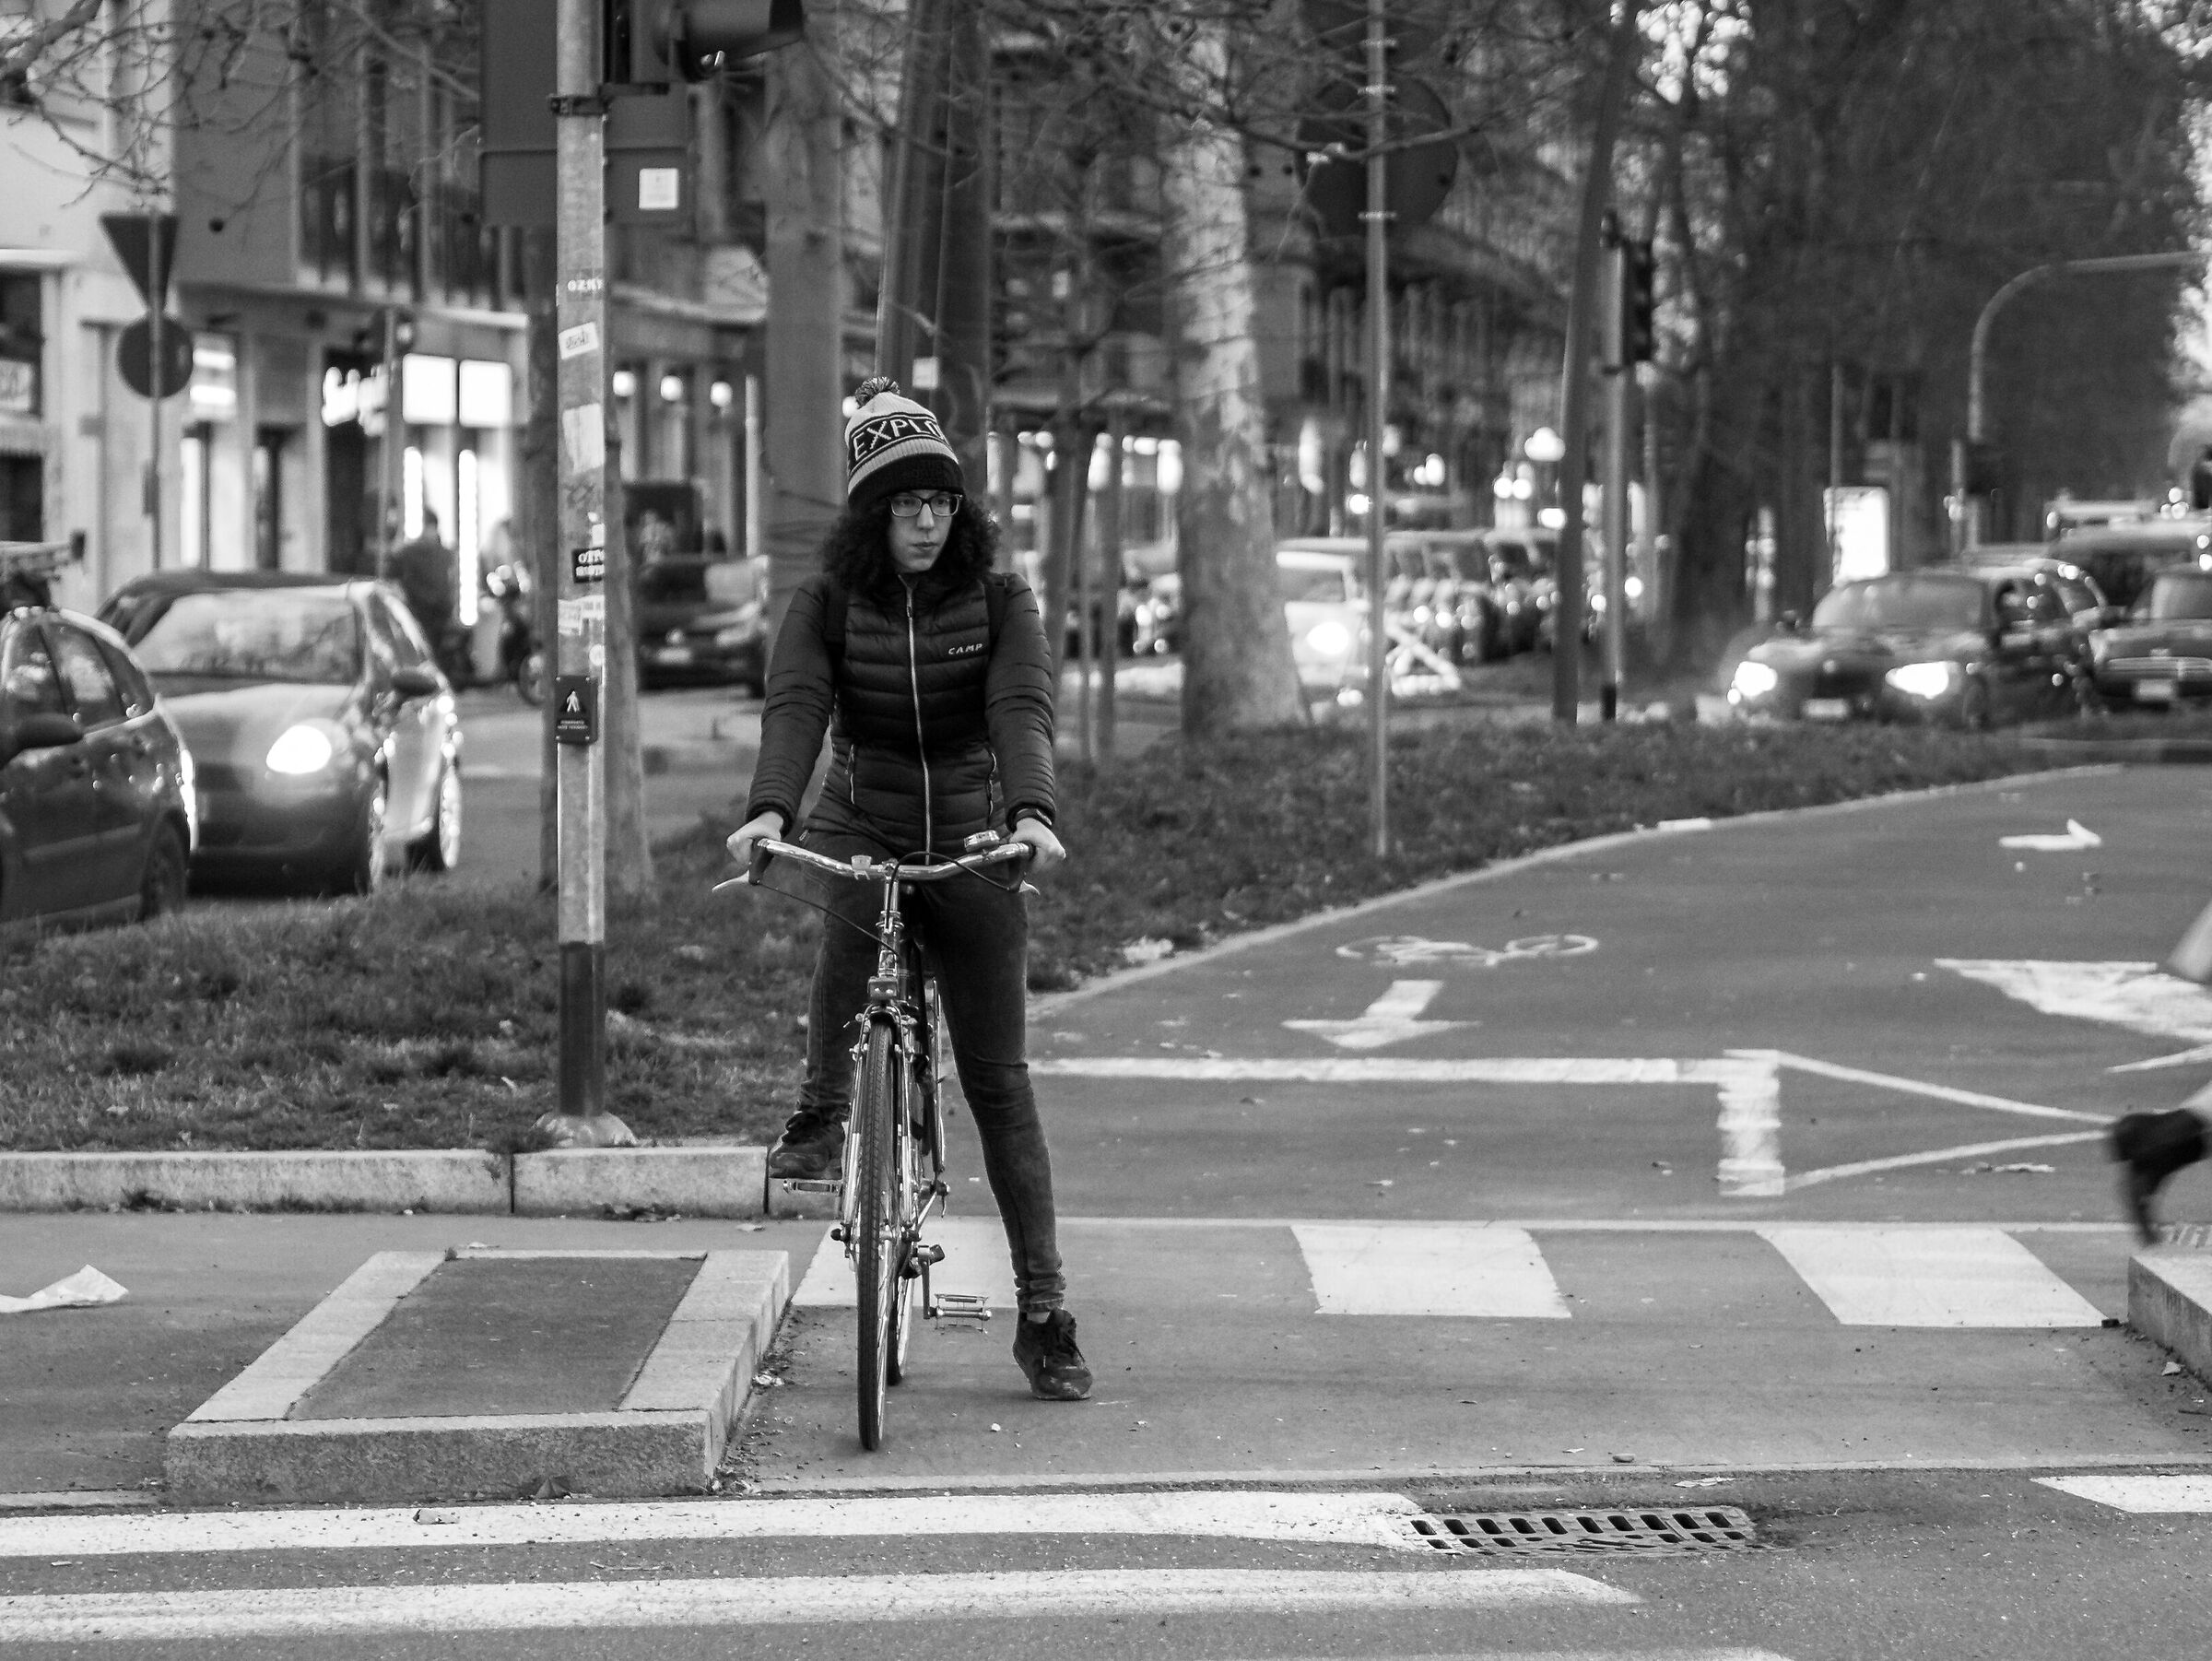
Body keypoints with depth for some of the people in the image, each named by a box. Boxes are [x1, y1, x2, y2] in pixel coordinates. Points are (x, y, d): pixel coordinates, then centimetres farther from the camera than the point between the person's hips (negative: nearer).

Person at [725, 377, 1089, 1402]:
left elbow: (1022, 707, -20)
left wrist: (1031, 810, -39)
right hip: (860, 828, 0)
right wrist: (768, 810, -39)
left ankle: (1044, 1314, 0)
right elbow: (794, 705, -20)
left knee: (998, 1078, -2)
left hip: (971, 840, 0)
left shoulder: (999, 600, -5)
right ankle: (820, 1116, -23)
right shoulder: (828, 602, -5)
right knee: (853, 911, -38)